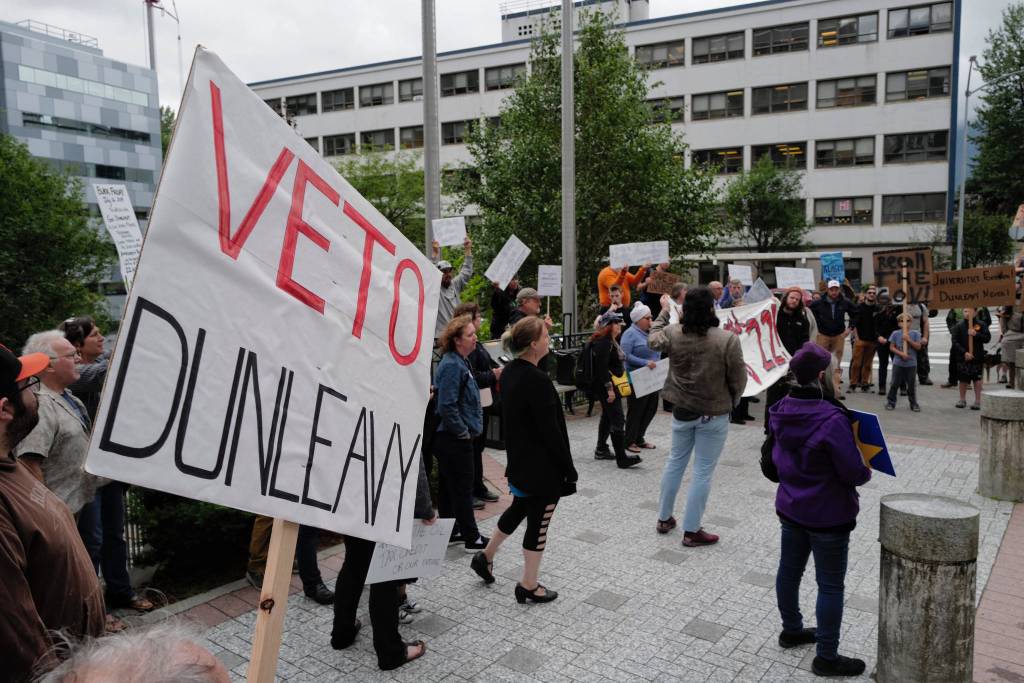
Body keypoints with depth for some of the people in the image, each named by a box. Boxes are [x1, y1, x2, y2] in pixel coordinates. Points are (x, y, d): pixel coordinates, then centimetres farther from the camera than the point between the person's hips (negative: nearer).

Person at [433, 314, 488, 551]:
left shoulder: (459, 362, 11)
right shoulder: (451, 365, -21)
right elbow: (447, 406, -26)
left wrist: (467, 429, 17)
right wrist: (464, 432, -17)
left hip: (450, 438, 10)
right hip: (454, 439, -10)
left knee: (449, 486, 17)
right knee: (462, 488, 2)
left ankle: (449, 531, 29)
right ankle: (471, 537, 13)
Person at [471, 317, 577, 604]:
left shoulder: (510, 372, 2)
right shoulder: (537, 380, -25)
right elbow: (550, 430, -22)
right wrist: (568, 467, -13)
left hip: (519, 459, 9)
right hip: (543, 465, -9)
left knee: (519, 508, 27)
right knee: (538, 521, 7)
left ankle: (486, 556, 40)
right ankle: (529, 586, 21)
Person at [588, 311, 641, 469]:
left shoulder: (610, 341, 15)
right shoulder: (603, 342, -19)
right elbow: (602, 368, -24)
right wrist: (609, 388, -25)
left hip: (611, 386, 11)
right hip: (607, 386, -11)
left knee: (607, 417, 18)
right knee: (617, 421, -11)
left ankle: (601, 450, 29)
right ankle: (622, 458, -9)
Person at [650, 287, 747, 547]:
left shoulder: (673, 334, -9)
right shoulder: (727, 340, -21)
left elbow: (653, 340, 15)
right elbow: (739, 379, -13)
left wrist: (664, 311, 27)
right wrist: (731, 402, 8)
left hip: (682, 410, 4)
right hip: (714, 414, -4)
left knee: (675, 461, 20)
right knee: (703, 471, 5)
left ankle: (664, 518, 32)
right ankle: (691, 531, 12)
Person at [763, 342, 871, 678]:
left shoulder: (779, 413, -4)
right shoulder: (832, 420, -27)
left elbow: (769, 464, 7)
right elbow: (855, 473, -21)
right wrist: (867, 471, 0)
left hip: (790, 508, 7)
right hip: (828, 515, -7)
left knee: (789, 570, 21)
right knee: (830, 586, 6)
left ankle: (792, 630, 41)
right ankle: (826, 657, 18)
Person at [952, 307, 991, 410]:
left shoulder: (981, 325, 2)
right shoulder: (959, 326, 1)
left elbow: (987, 338, -3)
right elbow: (955, 342, -4)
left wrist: (976, 334, -18)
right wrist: (964, 353, -13)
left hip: (977, 357, 0)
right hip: (963, 357, 0)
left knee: (977, 379, 3)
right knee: (963, 379, 7)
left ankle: (977, 401, 13)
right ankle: (962, 399, 24)